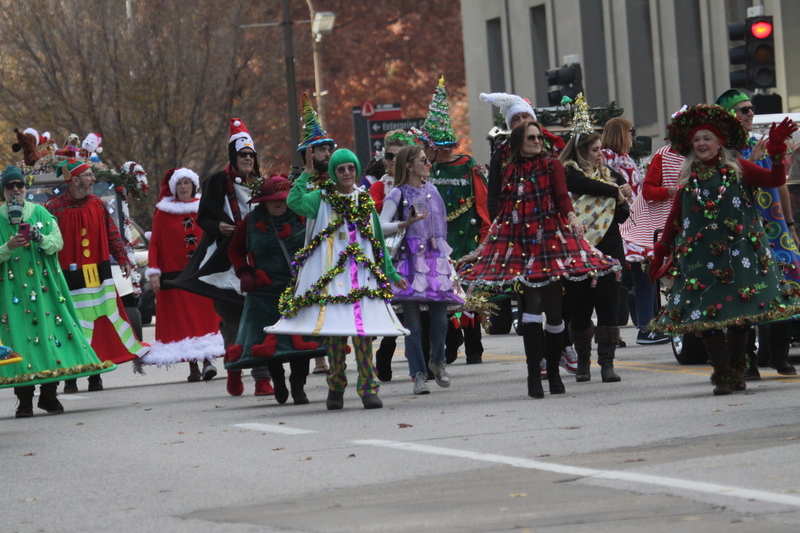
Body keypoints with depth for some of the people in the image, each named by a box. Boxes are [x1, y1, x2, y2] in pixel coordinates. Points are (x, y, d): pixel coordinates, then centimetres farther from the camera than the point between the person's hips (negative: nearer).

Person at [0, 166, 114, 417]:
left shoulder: (40, 213, 9)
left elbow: (58, 242, 3)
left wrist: (41, 239, -17)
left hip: (43, 282, 1)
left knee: (50, 325, -3)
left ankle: (49, 395, 7)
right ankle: (25, 400, -5)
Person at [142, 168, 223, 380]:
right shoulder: (164, 213, 5)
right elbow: (154, 243, 2)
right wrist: (153, 271, -7)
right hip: (174, 274, -1)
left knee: (204, 316, -9)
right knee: (180, 320, -3)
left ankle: (207, 361, -13)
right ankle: (193, 366, 0)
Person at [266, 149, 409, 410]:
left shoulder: (365, 200, 16)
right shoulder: (322, 199, 6)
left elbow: (378, 240, 22)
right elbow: (294, 202, -14)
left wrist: (391, 273, 23)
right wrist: (306, 174, -16)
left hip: (361, 272, 2)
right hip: (329, 273, -2)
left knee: (363, 330, -8)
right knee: (332, 331, -3)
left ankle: (368, 388, -7)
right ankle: (335, 388, 8)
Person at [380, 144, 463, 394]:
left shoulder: (432, 191, 15)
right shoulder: (399, 194, -1)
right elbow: (381, 227, -9)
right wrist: (406, 224, -21)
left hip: (436, 260, 4)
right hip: (411, 261, -4)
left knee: (440, 319, -3)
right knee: (413, 323, -5)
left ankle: (437, 362, 21)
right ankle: (418, 375, 1)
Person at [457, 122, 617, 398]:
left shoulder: (551, 166, 9)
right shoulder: (509, 173, 14)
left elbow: (562, 196, -6)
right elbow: (502, 215, 18)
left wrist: (572, 218, -26)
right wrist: (481, 249, 18)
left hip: (551, 240, -1)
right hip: (521, 246, 1)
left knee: (553, 308, 1)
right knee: (532, 304, -13)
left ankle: (553, 372, 15)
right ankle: (533, 375, -14)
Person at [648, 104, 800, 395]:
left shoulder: (738, 169, 3)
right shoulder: (689, 178, 10)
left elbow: (775, 180, -3)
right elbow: (674, 218, 14)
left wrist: (777, 152, -17)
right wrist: (661, 251, 13)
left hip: (739, 250, -1)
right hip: (700, 256, 1)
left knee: (741, 315, 1)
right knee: (707, 316, -7)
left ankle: (736, 372, 14)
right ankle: (723, 375, -3)